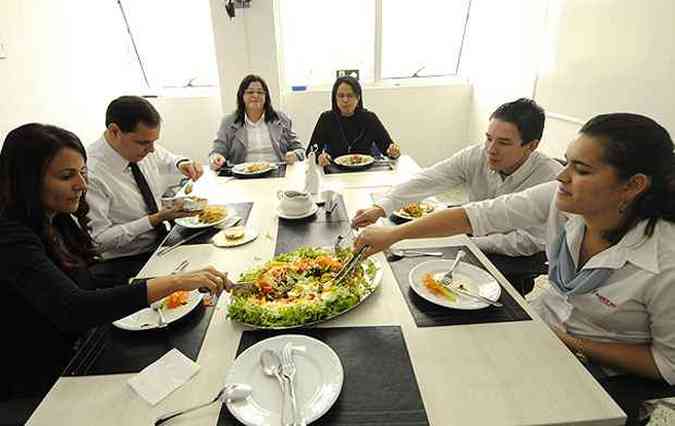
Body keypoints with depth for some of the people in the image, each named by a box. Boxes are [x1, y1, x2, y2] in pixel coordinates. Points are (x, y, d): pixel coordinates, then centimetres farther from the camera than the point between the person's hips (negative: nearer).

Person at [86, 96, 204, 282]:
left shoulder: (144, 147, -4)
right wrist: (156, 219, -23)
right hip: (124, 264, -7)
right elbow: (98, 239, -19)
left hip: (163, 243, 7)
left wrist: (183, 165, -6)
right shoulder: (91, 173, -23)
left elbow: (169, 163, 18)